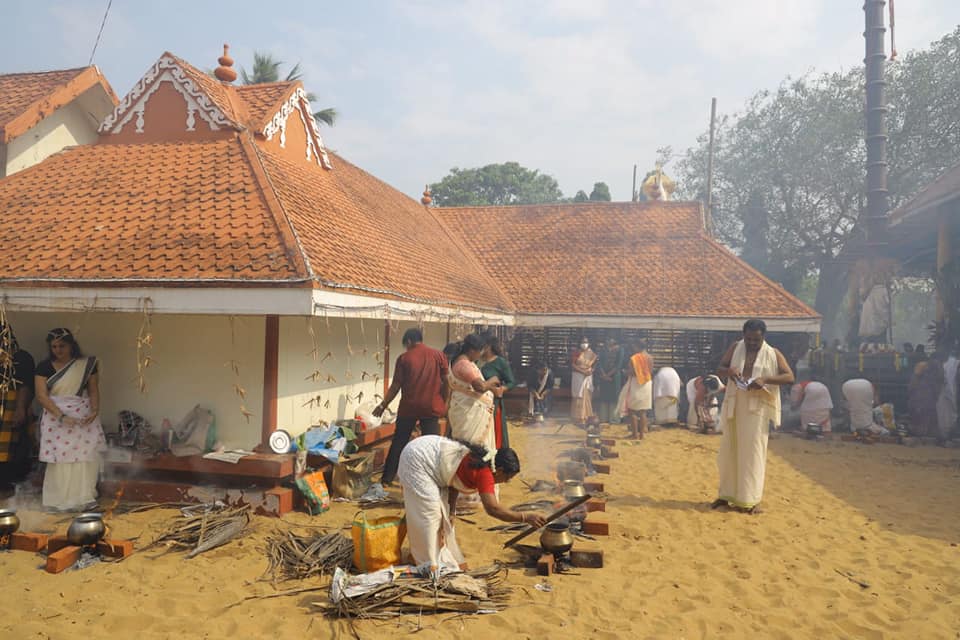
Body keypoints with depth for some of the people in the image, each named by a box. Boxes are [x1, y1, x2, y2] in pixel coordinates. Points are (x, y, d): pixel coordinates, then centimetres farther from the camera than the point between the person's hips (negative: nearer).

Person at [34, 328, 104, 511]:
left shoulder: (88, 364, 0)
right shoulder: (44, 367, -2)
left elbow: (94, 391, 3)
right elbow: (41, 396, -8)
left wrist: (95, 410, -14)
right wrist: (62, 416, -19)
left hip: (84, 417, 1)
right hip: (56, 417, -1)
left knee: (86, 456, 0)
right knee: (60, 459, -1)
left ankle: (84, 497, 10)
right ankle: (60, 500, 10)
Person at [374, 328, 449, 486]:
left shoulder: (404, 358, -1)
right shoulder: (438, 355, 2)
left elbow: (396, 386, -1)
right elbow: (446, 382, 1)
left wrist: (383, 405, 9)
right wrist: (444, 403, 12)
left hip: (409, 407, 0)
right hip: (432, 407, 0)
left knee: (398, 443, 13)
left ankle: (387, 478, 19)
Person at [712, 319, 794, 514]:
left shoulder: (773, 354, 0)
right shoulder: (735, 348, 7)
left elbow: (789, 377, -7)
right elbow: (719, 370, 7)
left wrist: (765, 379, -22)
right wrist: (728, 370, -17)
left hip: (758, 408, -3)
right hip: (734, 407, 3)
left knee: (752, 452, -2)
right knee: (729, 450, 8)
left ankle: (751, 500, 5)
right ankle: (727, 494, 21)